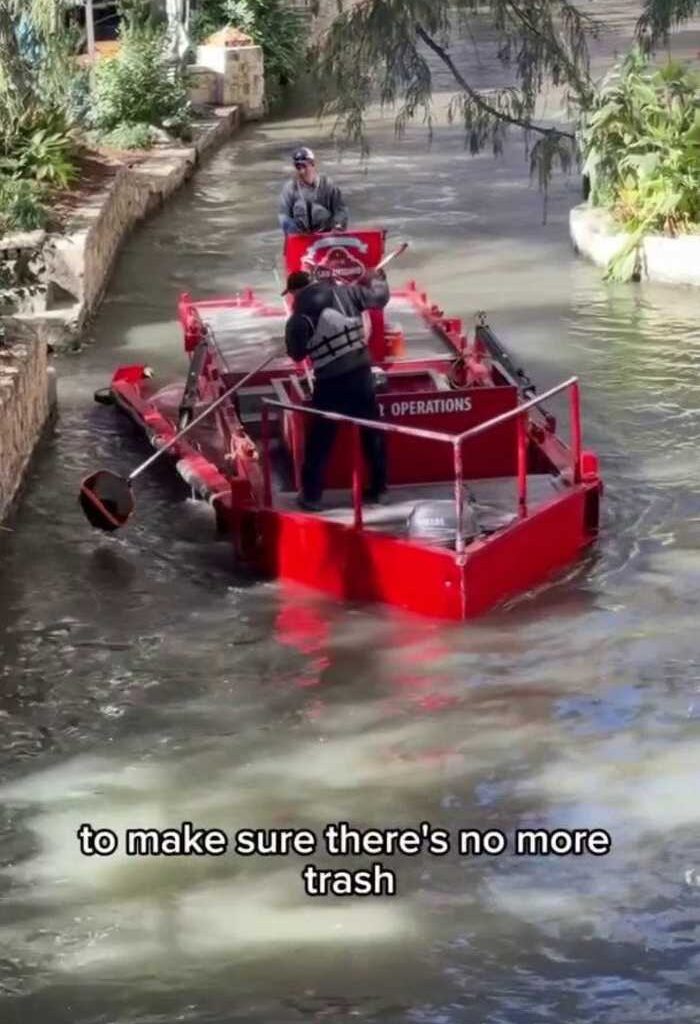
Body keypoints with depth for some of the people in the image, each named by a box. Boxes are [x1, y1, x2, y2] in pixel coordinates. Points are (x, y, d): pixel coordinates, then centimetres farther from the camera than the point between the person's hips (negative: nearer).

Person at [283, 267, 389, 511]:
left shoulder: (297, 320, -7)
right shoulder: (344, 293, 0)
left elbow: (296, 355, 4)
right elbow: (379, 297, 10)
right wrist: (376, 278, 30)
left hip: (330, 383, -3)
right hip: (361, 374, 3)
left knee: (319, 439, 9)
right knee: (373, 432, 15)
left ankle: (311, 495, 13)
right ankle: (378, 488, 23)